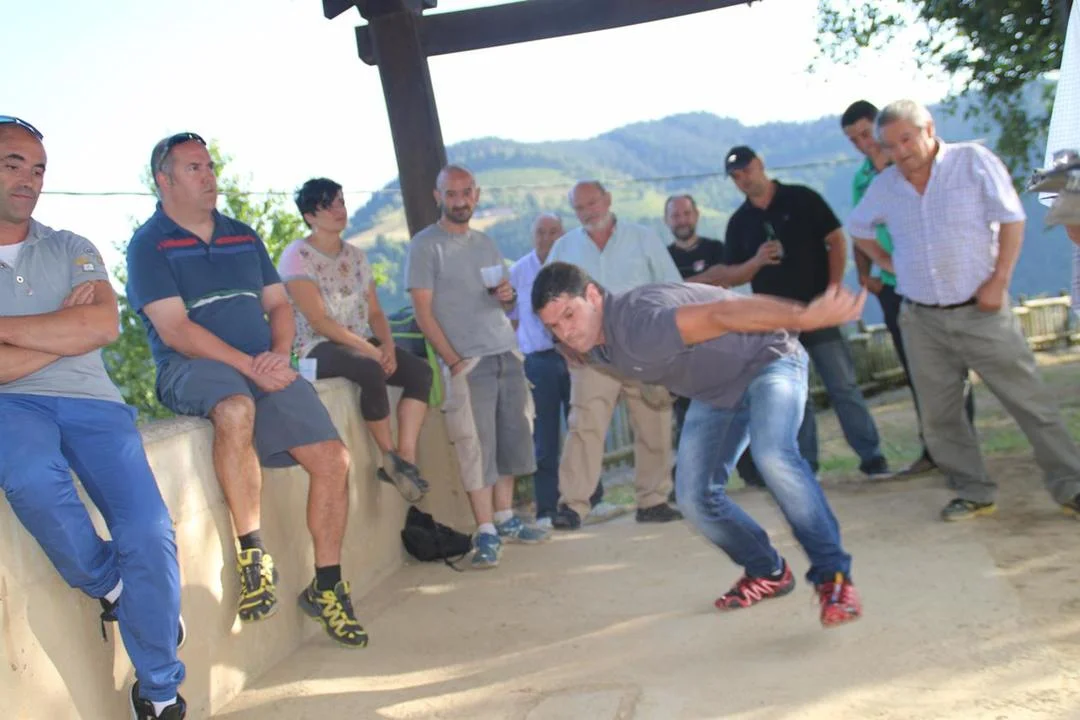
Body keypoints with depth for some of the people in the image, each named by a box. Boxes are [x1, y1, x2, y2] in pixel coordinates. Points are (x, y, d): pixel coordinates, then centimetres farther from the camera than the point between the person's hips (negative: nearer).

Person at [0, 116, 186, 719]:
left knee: (149, 532, -19)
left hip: (90, 400, 2)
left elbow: (105, 324, -3)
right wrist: (66, 330, -3)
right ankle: (112, 590, -6)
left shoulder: (71, 250, 18)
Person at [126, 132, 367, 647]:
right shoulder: (149, 245, 1)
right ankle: (253, 555, -26)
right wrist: (249, 366, -18)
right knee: (237, 408, -41)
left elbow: (279, 306, 16)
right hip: (191, 369, -5)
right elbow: (175, 330, -10)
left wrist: (278, 354, -5)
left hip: (264, 368, 6)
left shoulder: (243, 237, 19)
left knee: (332, 460, -10)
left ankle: (327, 587, 6)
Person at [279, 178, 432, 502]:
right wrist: (368, 350, -21)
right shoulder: (297, 255, -6)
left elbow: (374, 312, 12)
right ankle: (391, 457, -19)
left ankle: (406, 457, -21)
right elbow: (318, 320, -15)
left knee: (420, 370, -16)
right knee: (372, 372, -35)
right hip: (316, 348, -7)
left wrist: (387, 345, -9)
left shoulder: (355, 255, 16)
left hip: (363, 344, 7)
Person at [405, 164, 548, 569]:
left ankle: (505, 520, 19)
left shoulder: (486, 244, 18)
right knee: (477, 448, -6)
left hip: (508, 356, 6)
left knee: (511, 441, 7)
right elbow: (423, 312, -7)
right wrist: (454, 363, -14)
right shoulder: (425, 245, -2)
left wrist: (509, 297, -1)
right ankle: (486, 533, 0)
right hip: (467, 362, -6)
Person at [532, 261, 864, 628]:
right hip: (716, 391, 8)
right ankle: (768, 572, 22)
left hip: (767, 361, -8)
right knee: (696, 497, -1)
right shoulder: (598, 346, -7)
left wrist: (805, 318, -60)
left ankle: (833, 577, -23)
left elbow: (720, 315, -49)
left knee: (773, 456, -35)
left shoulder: (639, 325, -36)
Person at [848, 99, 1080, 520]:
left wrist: (999, 279, -14)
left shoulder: (974, 161, -4)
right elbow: (858, 228, 24)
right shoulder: (884, 186, 6)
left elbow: (1012, 220, -6)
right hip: (921, 319, 4)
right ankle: (975, 492, 20)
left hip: (981, 310, -3)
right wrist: (886, 262, 9)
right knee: (938, 415, 6)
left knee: (1030, 402, -1)